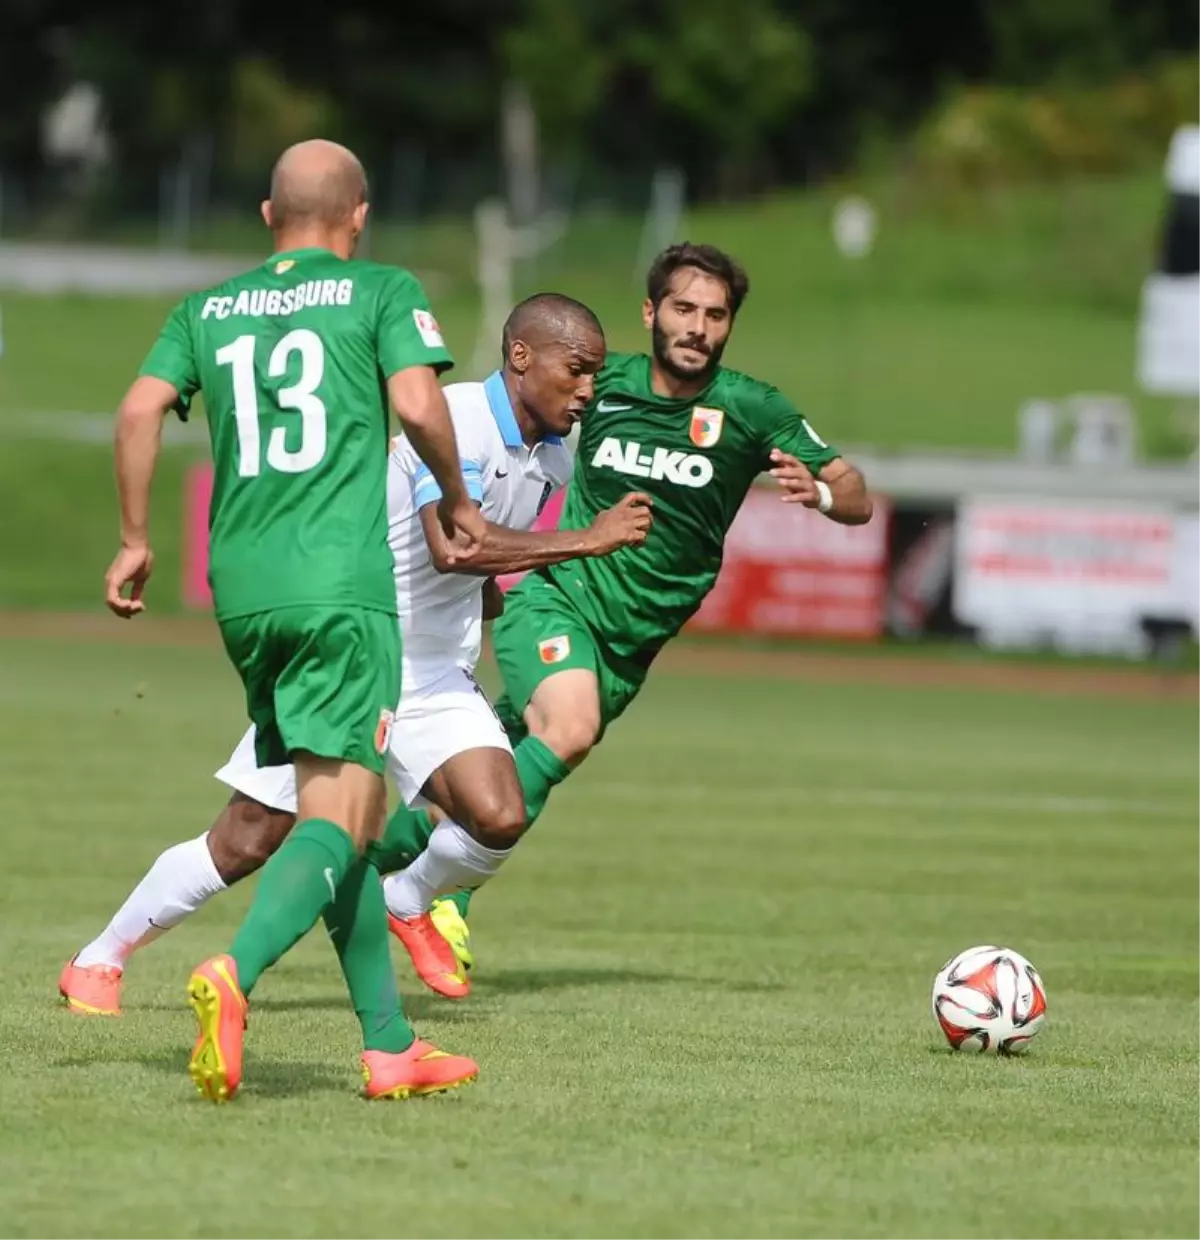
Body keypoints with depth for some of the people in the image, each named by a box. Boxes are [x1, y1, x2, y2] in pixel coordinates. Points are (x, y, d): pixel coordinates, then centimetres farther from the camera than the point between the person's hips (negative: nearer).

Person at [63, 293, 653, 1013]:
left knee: (499, 818, -17)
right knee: (248, 843, -1)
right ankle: (101, 961, 17)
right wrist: (586, 540, -35)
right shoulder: (458, 421, -22)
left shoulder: (555, 457, 4)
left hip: (436, 676, 7)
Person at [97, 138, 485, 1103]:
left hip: (241, 589, 5)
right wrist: (457, 501, 7)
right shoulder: (383, 292, 4)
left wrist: (135, 541, 11)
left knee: (346, 810, 14)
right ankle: (234, 975, -36)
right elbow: (418, 404, -9)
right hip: (342, 582, -5)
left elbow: (140, 410, 4)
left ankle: (392, 1046, 15)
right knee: (337, 818, -10)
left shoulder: (207, 310, 16)